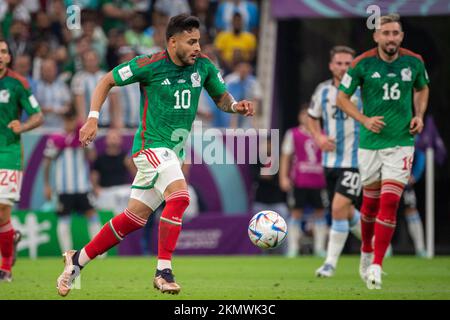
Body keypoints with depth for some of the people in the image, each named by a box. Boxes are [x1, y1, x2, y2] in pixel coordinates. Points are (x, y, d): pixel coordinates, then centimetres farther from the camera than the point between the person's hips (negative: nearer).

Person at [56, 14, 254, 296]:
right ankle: (164, 271, -21)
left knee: (135, 217, 7)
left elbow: (221, 97, 15)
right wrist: (93, 119, -10)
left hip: (173, 151, 6)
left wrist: (235, 106, -8)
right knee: (180, 196, -27)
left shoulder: (204, 66, 1)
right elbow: (107, 81, -1)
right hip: (152, 145, -6)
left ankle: (78, 259, 21)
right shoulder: (150, 65, -12)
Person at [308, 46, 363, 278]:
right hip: (330, 161, 5)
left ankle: (331, 262, -8)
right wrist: (319, 138, -1)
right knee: (346, 212, 14)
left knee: (339, 208, -17)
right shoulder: (323, 91, 3)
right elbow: (312, 117, 18)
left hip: (355, 161, -5)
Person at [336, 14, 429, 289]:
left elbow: (422, 88, 19)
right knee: (371, 202, 11)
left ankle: (376, 267, -10)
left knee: (389, 202, -12)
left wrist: (419, 115, 2)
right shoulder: (362, 64, -7)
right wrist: (364, 119, -12)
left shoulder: (414, 62, -2)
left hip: (402, 142, 0)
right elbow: (342, 97, 2)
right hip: (371, 142, 0)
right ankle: (367, 251, 36)